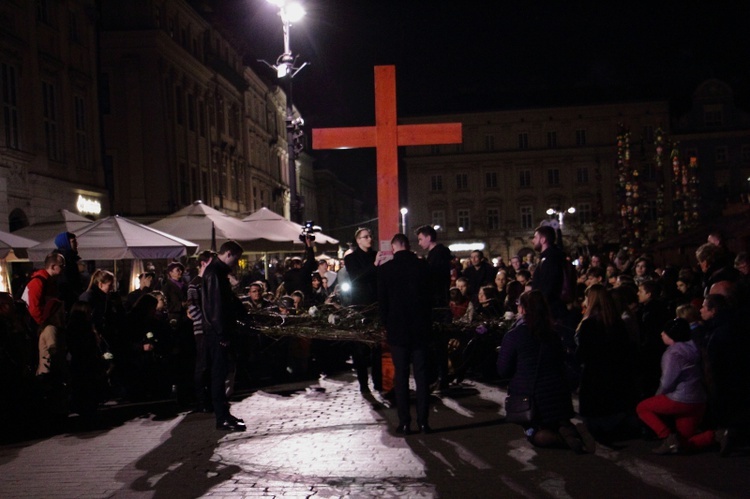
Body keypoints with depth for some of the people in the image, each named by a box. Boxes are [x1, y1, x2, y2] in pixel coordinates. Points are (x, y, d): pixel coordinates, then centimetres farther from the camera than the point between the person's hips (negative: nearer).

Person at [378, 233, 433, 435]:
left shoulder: (385, 269, -6)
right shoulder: (423, 266, -1)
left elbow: (382, 301, -2)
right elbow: (430, 296, 4)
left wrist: (386, 324, 10)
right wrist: (427, 323, 13)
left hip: (397, 329, -1)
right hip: (421, 328, 2)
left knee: (401, 375, 4)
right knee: (421, 374, 6)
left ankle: (404, 422, 5)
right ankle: (423, 420, 7)